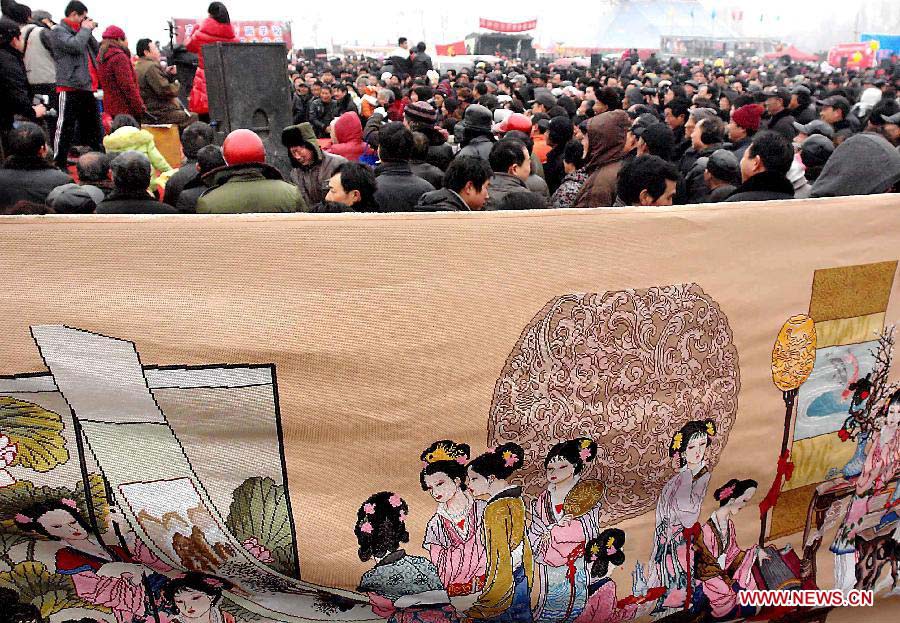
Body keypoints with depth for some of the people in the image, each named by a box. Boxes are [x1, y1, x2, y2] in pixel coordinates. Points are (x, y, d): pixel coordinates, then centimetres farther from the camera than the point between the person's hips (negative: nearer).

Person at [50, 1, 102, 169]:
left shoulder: (80, 31, 21)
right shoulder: (59, 30, -3)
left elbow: (96, 50, 18)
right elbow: (75, 46, -19)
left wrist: (89, 31, 7)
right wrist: (86, 29, -5)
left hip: (86, 87, 8)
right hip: (70, 86, -8)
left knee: (93, 125, 13)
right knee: (65, 126, -6)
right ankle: (59, 164, -2)